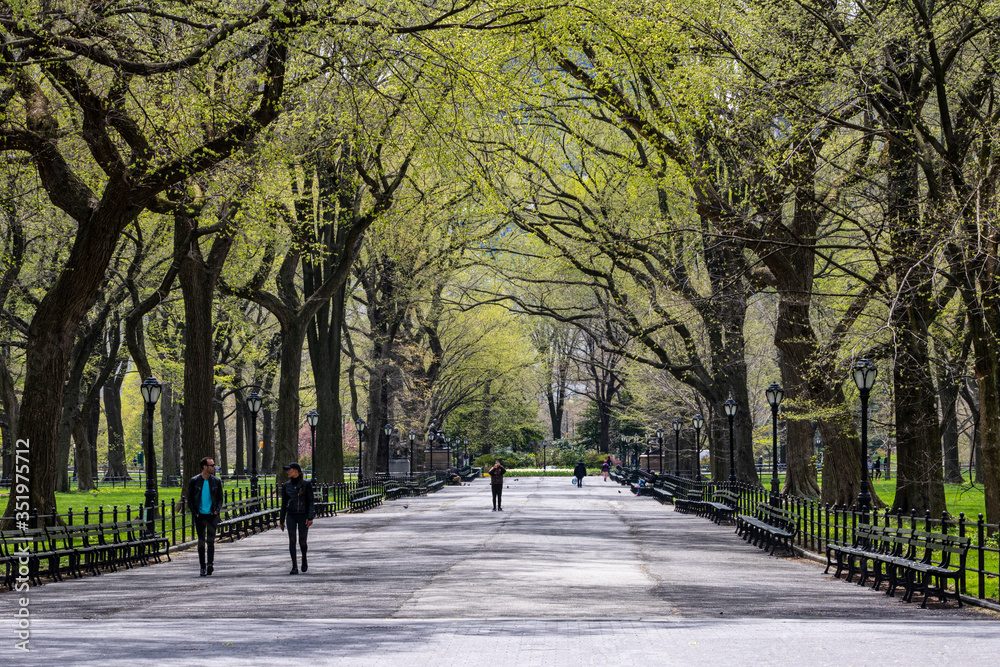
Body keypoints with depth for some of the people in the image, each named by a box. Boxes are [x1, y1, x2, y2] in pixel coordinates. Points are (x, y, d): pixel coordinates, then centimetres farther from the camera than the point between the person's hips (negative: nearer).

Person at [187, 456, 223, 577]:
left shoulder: (216, 481, 5)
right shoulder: (194, 481, 0)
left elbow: (220, 498, 12)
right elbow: (190, 499, 5)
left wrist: (217, 510, -4)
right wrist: (194, 512, -5)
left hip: (212, 515, 0)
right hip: (200, 516, 0)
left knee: (211, 540, -10)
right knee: (201, 542, 4)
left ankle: (210, 564, -19)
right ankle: (203, 567, 8)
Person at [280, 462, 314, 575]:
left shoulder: (307, 484, -3)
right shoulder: (286, 485, 7)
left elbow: (310, 502, -5)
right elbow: (284, 503, 12)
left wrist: (310, 517, -14)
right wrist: (281, 520, 11)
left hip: (303, 516, -2)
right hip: (291, 516, 2)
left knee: (302, 541, -1)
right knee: (292, 540, -9)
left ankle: (304, 559, 30)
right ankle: (294, 567, -7)